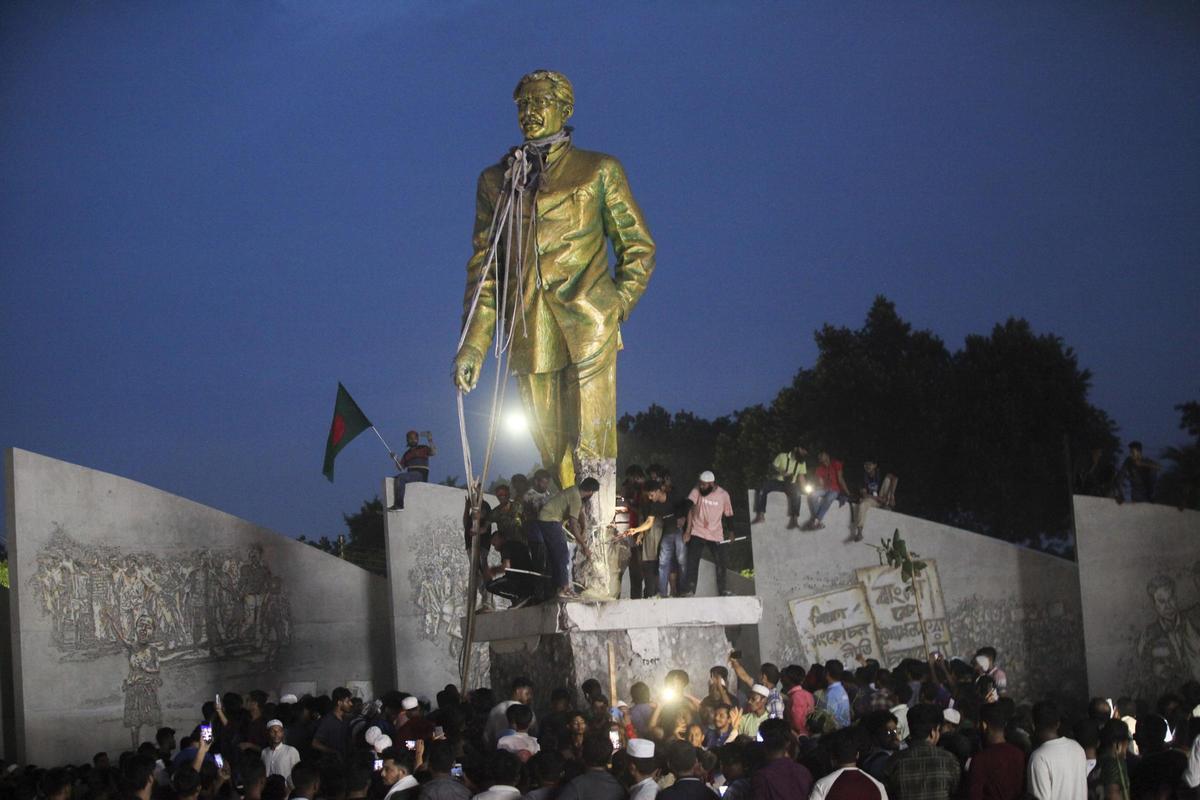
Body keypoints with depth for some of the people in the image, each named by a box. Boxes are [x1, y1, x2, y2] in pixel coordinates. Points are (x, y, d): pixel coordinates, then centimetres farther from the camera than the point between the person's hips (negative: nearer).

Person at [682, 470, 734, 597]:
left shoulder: (723, 495, -5)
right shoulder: (697, 490, -8)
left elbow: (728, 515, 6)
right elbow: (690, 509, -10)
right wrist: (688, 530, -15)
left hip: (716, 535, 1)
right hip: (697, 533, -1)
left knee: (721, 562, -1)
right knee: (692, 562, -8)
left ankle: (722, 589, 11)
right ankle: (690, 590, -7)